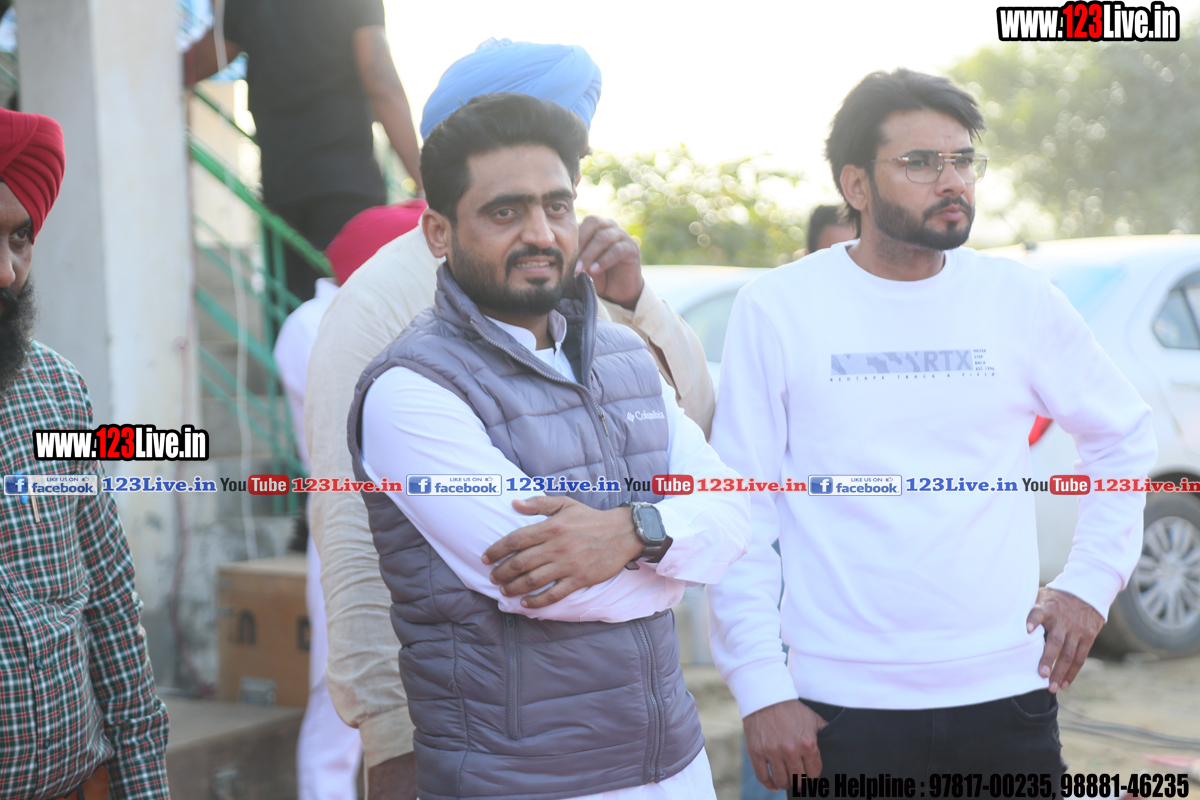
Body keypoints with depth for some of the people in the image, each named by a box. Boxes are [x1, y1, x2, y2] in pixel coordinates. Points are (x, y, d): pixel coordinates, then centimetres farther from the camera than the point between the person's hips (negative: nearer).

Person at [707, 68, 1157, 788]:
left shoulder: (1020, 298, 3)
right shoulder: (776, 310, -4)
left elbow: (1125, 434, 16)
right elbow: (739, 512, -4)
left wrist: (1092, 583, 7)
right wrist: (761, 689, -8)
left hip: (1007, 695, 2)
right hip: (842, 704, -2)